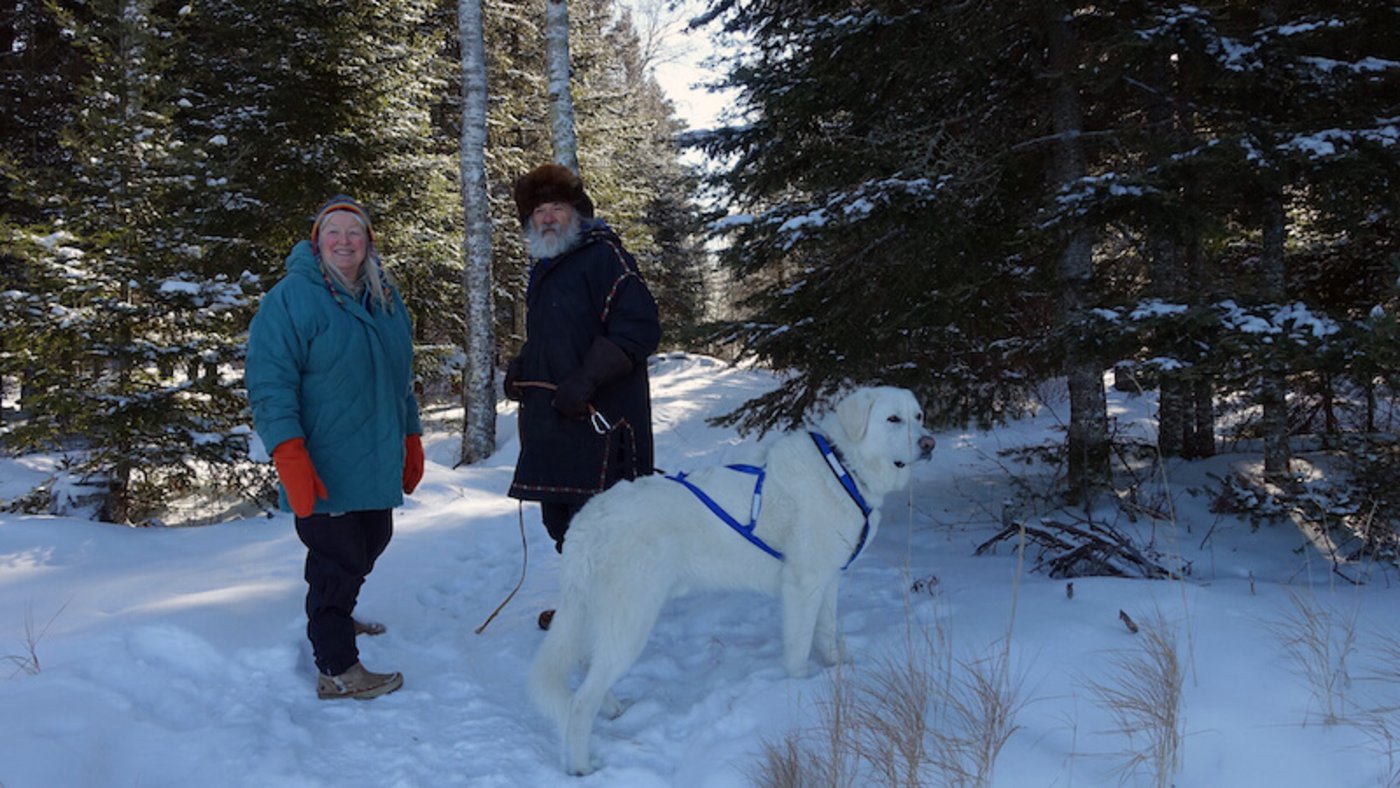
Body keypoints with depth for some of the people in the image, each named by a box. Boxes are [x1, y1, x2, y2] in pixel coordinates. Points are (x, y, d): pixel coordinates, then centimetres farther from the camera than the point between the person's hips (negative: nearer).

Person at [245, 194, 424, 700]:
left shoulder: (386, 299, 13)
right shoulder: (291, 298, -10)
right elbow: (269, 383, -16)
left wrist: (411, 440, 23)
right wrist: (290, 459, -23)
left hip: (377, 466, 8)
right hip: (326, 474, -8)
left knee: (368, 549, 20)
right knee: (337, 560, -4)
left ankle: (336, 619, 42)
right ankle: (337, 670, 6)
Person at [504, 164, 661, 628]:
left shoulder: (602, 255, -8)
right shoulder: (544, 269, 20)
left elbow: (639, 328, -18)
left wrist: (585, 380, -23)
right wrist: (520, 367, 13)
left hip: (598, 419, -9)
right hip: (551, 417, 9)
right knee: (560, 519, 15)